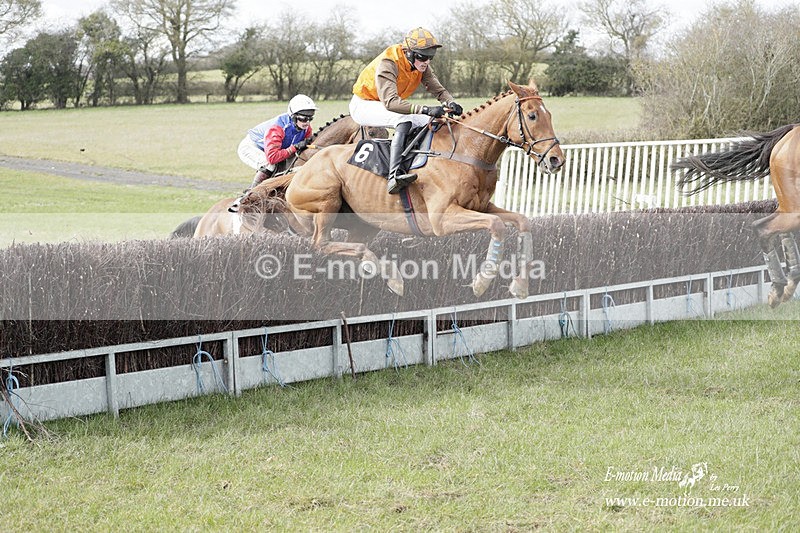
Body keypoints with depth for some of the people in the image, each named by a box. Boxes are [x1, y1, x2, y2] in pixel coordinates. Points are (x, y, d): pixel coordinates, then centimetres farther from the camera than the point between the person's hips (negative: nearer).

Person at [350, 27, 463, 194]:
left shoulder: (422, 66, -7)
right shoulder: (387, 64, -32)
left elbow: (438, 90, -5)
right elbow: (390, 102, -42)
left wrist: (450, 103, -30)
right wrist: (425, 109, -52)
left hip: (390, 104, 8)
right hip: (364, 104, -8)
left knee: (432, 121, -4)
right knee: (405, 120, -35)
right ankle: (394, 177, -50)